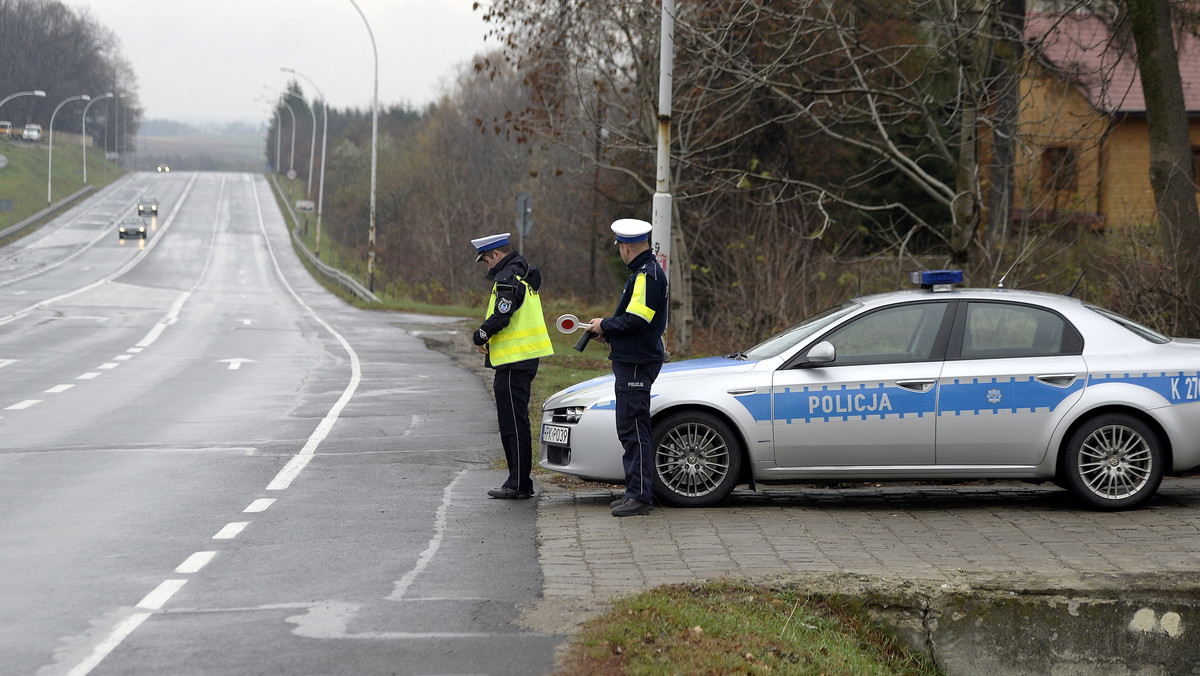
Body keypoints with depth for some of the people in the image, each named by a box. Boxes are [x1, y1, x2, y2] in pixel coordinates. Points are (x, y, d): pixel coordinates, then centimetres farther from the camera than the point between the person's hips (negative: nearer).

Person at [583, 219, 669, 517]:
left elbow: (636, 319, -23)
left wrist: (605, 326, -9)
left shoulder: (646, 275, -15)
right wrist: (608, 330, 14)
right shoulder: (648, 270, 18)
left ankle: (640, 495, -9)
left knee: (633, 429, -10)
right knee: (631, 430, 13)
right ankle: (636, 492, 18)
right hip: (632, 361, 11)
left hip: (636, 363, -11)